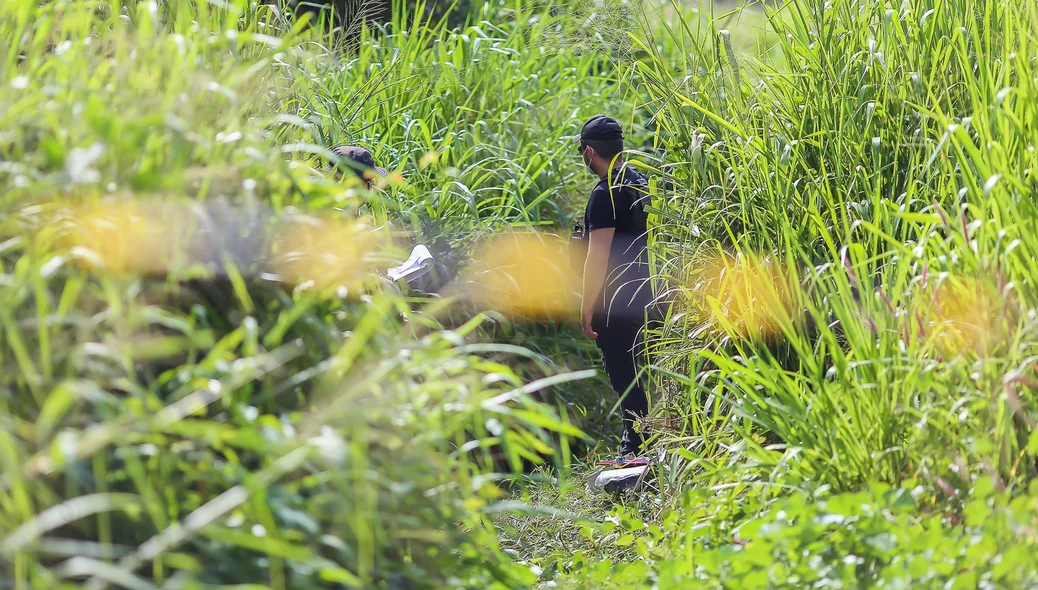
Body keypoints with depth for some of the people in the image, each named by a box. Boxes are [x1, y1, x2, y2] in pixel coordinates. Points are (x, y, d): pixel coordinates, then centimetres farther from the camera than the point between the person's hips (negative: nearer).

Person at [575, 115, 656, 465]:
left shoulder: (605, 194, -18)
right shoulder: (640, 184, 10)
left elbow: (598, 256, -21)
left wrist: (587, 308, -16)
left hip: (615, 303, -9)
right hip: (643, 295, 9)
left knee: (623, 376, -4)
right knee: (630, 373, 16)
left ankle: (636, 450, -3)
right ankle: (633, 444, 20)